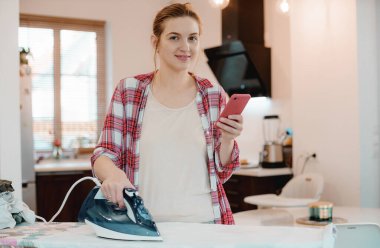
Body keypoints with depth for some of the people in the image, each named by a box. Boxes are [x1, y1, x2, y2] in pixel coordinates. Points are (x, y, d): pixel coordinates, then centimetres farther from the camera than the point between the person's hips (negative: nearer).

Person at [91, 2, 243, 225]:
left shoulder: (214, 94, 5)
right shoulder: (128, 91, 2)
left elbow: (221, 173, 8)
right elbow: (104, 154, 0)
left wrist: (227, 140, -12)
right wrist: (114, 173, -21)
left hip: (204, 221, 1)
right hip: (145, 223, 0)